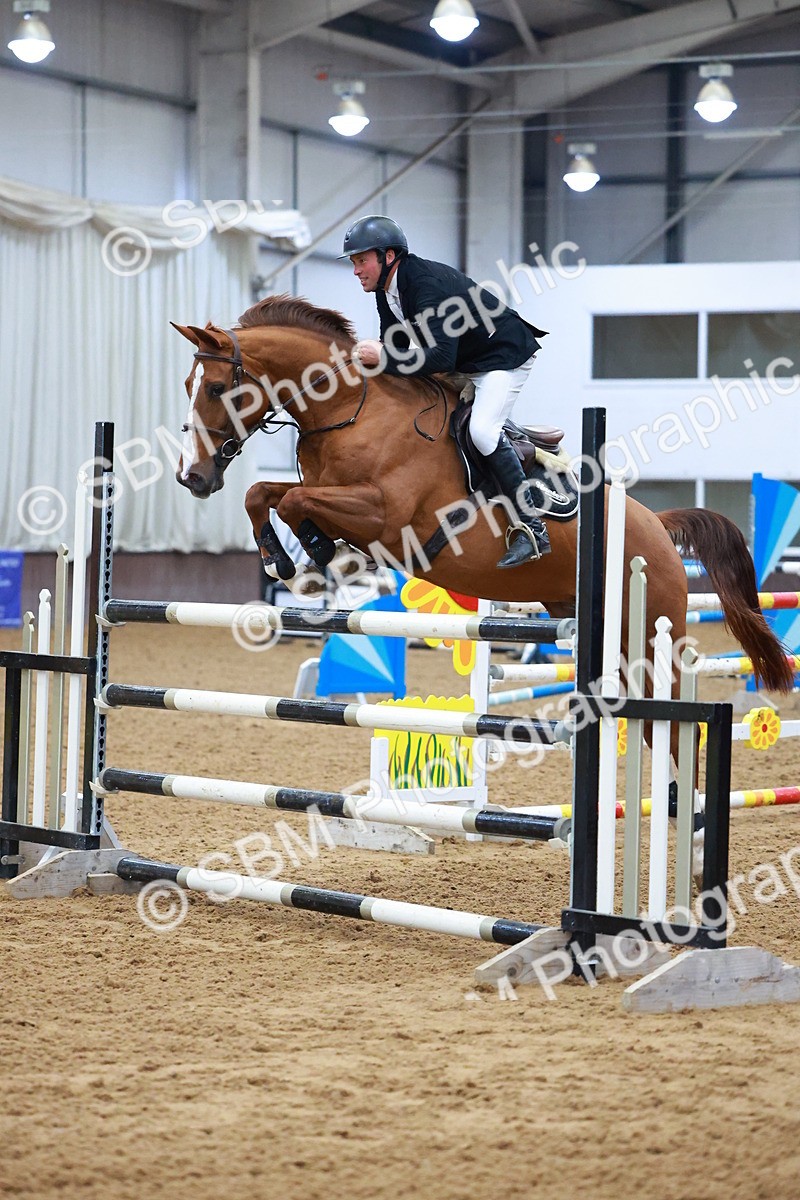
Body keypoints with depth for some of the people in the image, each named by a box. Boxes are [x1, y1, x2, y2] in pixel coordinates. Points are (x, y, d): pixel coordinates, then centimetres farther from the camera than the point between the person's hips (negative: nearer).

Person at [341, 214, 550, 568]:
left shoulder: (427, 284, -30)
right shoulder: (387, 289, 0)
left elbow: (440, 357, -38)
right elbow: (394, 345, 9)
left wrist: (384, 357, -35)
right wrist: (372, 356, -12)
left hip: (505, 356, -11)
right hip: (461, 364, 11)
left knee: (481, 429, -27)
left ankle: (532, 528, -23)